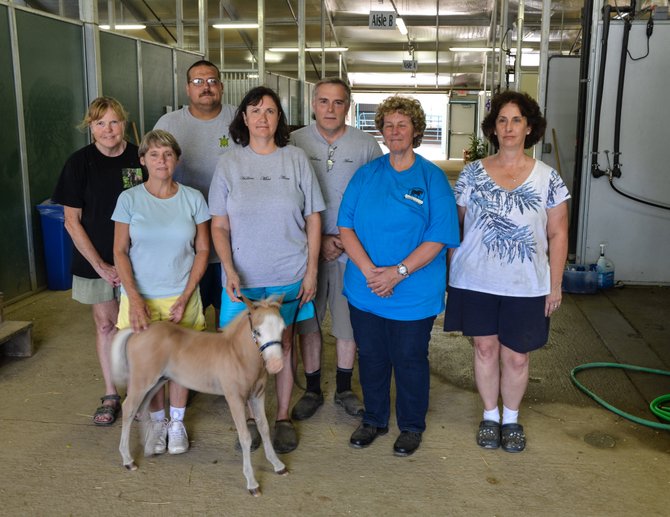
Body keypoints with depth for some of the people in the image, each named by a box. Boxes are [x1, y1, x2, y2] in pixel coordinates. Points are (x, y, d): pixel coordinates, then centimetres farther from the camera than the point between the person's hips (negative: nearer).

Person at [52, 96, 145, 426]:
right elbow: (72, 221, -4)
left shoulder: (140, 158, -4)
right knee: (105, 325, 11)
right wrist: (101, 265, -8)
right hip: (96, 262, 0)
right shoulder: (79, 163, -6)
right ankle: (110, 396, 25)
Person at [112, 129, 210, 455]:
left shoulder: (192, 199, -1)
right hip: (140, 296, 0)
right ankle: (157, 421, 28)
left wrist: (185, 297, -8)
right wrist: (134, 299, -13)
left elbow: (203, 250, 1)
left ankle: (177, 423, 26)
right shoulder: (129, 199, -2)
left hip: (181, 297, 0)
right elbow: (120, 252, -2)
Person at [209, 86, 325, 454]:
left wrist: (311, 270, -2)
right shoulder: (229, 164, 1)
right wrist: (229, 271, -12)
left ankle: (283, 418, 25)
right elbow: (219, 226, 1)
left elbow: (313, 218, 2)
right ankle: (250, 418, 25)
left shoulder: (296, 159, 0)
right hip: (243, 277, 0)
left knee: (283, 345, 10)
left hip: (289, 276, 0)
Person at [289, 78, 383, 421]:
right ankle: (312, 390, 25)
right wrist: (319, 239, -9)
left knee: (349, 320, 9)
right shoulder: (295, 142, -1)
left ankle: (344, 389, 28)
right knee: (308, 322, 9)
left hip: (352, 250, 0)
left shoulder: (367, 145, 0)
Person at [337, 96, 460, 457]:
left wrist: (398, 272, -19)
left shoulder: (433, 178, -4)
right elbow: (346, 226, -2)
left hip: (414, 294, -3)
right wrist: (369, 270, -16)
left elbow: (439, 237, -10)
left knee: (410, 360, 10)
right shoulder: (366, 175, 4)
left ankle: (411, 427, 31)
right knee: (371, 356, 15)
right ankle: (373, 420, 36)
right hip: (365, 289, 3)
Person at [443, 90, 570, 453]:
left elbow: (558, 235, 3)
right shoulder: (472, 173, 1)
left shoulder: (547, 178, 0)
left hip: (525, 285, 0)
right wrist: (451, 270, 0)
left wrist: (555, 285, 1)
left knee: (516, 356, 8)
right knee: (485, 348, 11)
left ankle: (512, 418, 32)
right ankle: (490, 416, 31)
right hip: (476, 281, 1)